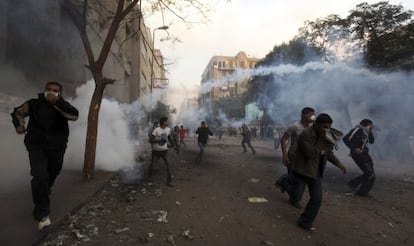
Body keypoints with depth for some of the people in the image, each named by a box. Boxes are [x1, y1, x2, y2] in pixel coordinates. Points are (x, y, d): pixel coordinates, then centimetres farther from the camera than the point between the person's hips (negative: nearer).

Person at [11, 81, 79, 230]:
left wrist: (56, 102, -32)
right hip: (37, 147, -2)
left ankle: (44, 191, 56)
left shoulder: (62, 105, -6)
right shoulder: (34, 104, -4)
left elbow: (74, 115, -29)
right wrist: (19, 125, -1)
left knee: (51, 176, 23)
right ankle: (42, 214, -11)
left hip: (57, 148, 2)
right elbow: (17, 112, 16)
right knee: (40, 177, -19)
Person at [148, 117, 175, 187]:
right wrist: (160, 140, -28)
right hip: (156, 150, -2)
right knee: (152, 164, 7)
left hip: (164, 150, 3)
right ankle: (149, 177, 33)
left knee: (167, 165, -7)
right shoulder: (156, 130, -17)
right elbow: (151, 140, -19)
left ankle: (169, 181, 1)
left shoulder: (168, 129, -3)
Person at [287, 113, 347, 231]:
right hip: (302, 170, -6)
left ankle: (305, 222, 18)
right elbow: (311, 153, -29)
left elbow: (328, 153, 17)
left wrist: (338, 164, 6)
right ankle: (287, 181, 33)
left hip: (316, 172, 7)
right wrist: (323, 141, -27)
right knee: (295, 196, 1)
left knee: (317, 199, 3)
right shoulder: (306, 134, -21)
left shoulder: (325, 136, 3)